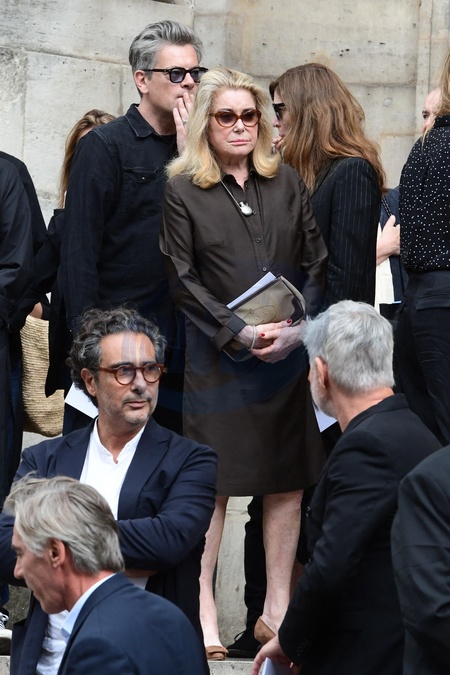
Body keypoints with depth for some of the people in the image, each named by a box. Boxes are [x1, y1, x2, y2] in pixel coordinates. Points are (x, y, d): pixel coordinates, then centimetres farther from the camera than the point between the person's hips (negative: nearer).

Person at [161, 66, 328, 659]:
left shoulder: (287, 183, 11)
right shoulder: (182, 192, 1)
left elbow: (317, 263, 8)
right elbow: (182, 278, -4)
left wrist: (297, 328, -7)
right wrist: (240, 333, -13)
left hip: (289, 352, 3)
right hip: (218, 357, -3)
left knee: (287, 481, 2)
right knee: (212, 484, -5)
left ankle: (277, 609, 8)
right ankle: (204, 614, -3)